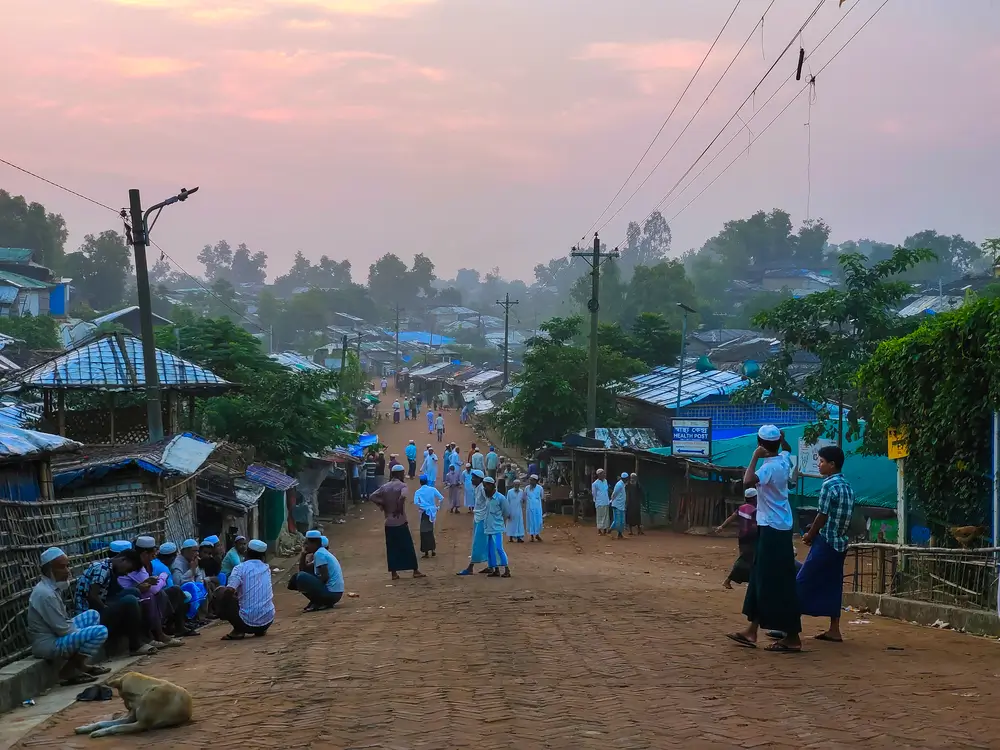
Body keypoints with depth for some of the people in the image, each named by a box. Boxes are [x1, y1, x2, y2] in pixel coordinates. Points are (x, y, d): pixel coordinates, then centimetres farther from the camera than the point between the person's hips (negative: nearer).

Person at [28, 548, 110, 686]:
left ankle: (80, 664, 13)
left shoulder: (52, 587, 8)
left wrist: (79, 631, 4)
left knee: (93, 615, 20)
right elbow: (62, 629, -20)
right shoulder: (45, 594, -23)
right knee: (100, 632, -19)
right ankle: (69, 670, -10)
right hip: (49, 644, -10)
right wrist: (83, 634, -5)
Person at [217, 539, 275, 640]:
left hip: (248, 623, -6)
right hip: (268, 621, 6)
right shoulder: (266, 568, 11)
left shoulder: (240, 568, -7)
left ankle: (239, 631, 0)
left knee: (222, 592, 9)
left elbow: (229, 591, -20)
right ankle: (261, 630, 15)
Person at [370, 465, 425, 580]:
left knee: (391, 548, 8)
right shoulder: (402, 486, -9)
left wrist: (382, 505, 7)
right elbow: (403, 496, -29)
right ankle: (415, 571, 8)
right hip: (400, 522, -5)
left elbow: (373, 497, 3)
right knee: (408, 547, 3)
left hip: (388, 523, 5)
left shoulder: (385, 487, 7)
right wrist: (399, 508, -16)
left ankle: (394, 573, 7)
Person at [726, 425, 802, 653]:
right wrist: (780, 440, 25)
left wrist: (755, 456, -26)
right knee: (760, 581, 13)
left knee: (777, 584, -6)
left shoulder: (769, 466, -19)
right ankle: (752, 631, 18)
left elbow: (748, 481, -37)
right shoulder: (784, 460, 8)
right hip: (778, 528, 10)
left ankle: (792, 638, -4)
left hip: (772, 530, -10)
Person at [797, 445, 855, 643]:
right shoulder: (847, 486, 12)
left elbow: (822, 516, -15)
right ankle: (834, 630, 7)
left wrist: (809, 536, 0)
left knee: (802, 582, -3)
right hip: (840, 542, 8)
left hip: (826, 542, -8)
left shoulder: (829, 485, -15)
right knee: (832, 585, 9)